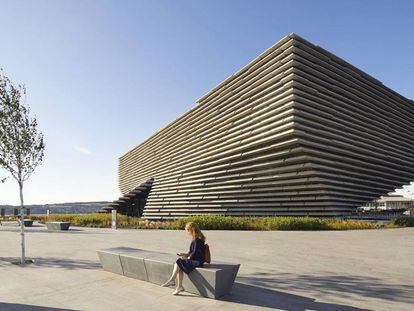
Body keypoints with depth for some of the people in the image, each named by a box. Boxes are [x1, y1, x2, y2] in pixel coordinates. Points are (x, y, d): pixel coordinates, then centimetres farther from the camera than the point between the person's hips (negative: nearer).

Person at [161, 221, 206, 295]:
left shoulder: (197, 240, -19)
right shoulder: (195, 239, 12)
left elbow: (195, 253, -20)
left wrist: (187, 258, -8)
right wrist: (185, 254, 9)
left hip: (197, 261, -9)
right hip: (194, 259, 9)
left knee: (178, 262, -13)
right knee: (179, 268, -5)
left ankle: (171, 280, -1)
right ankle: (179, 287, -2)